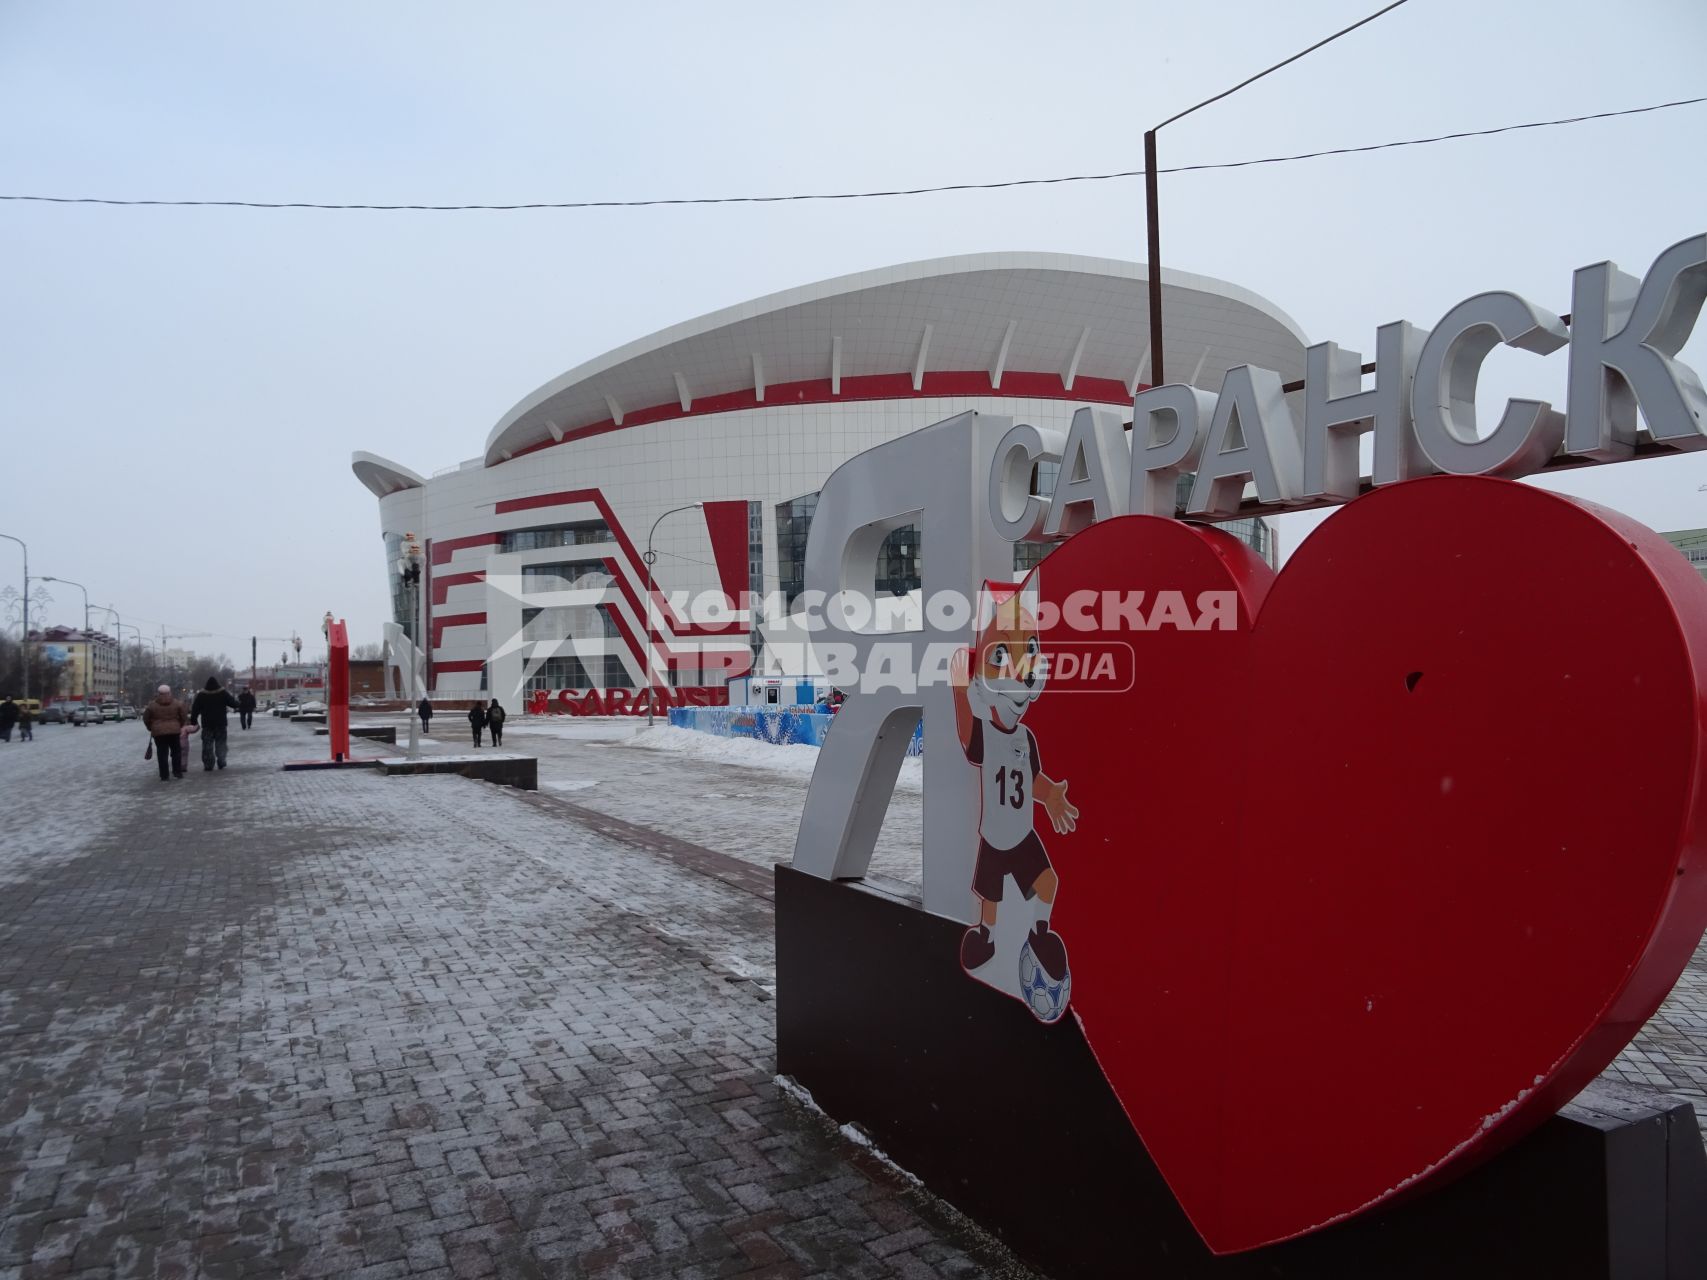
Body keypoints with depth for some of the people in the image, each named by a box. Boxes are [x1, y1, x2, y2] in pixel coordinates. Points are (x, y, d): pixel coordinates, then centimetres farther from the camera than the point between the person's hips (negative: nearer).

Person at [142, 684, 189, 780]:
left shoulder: (152, 705, -2)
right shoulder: (177, 703, 0)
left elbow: (146, 719, 6)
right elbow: (184, 717, 3)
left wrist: (151, 728, 22)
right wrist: (181, 726, 19)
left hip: (159, 732, -1)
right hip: (174, 731, 1)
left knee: (162, 754, 2)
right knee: (176, 752, 14)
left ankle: (165, 775, 1)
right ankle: (177, 772, 14)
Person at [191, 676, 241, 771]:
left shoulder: (201, 695, -2)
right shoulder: (223, 693, -4)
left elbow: (195, 710, -2)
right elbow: (234, 704, -4)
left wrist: (193, 721, 6)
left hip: (207, 725, 0)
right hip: (220, 724, 0)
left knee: (207, 745, 4)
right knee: (220, 743, 10)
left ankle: (208, 765, 0)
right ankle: (221, 762, 4)